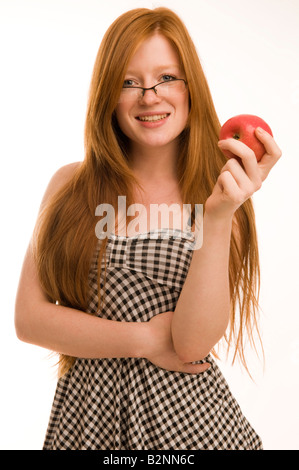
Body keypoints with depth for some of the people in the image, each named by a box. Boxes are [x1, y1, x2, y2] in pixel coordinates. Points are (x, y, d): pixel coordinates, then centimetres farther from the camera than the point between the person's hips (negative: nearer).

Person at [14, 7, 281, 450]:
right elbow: (29, 317, -6)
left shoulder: (224, 191, -5)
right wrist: (146, 340, -12)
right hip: (88, 417, 1)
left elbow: (194, 343, -16)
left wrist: (220, 215, -26)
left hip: (188, 418, -1)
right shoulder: (70, 186, -2)